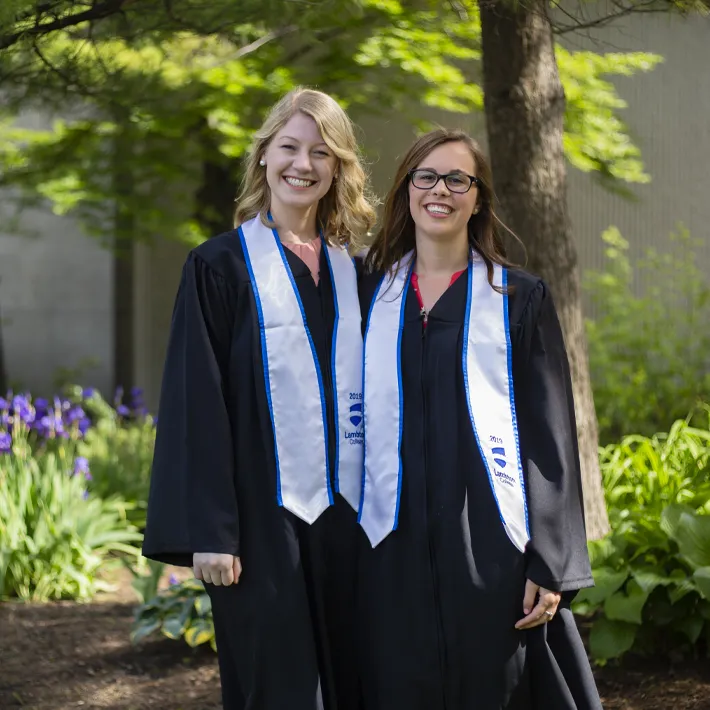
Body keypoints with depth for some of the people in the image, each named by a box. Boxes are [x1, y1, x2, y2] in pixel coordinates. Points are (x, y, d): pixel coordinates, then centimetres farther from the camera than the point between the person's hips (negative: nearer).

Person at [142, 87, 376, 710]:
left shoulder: (350, 272, 12)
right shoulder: (221, 266, -3)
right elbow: (196, 403, -8)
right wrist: (207, 532, -14)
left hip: (345, 512, 5)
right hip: (262, 513, -5)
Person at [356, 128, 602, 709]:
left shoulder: (520, 299, 3)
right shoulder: (372, 295, 10)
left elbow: (550, 436, -1)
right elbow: (355, 418, 12)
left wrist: (552, 565, -9)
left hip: (490, 543, -2)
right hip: (395, 546, 2)